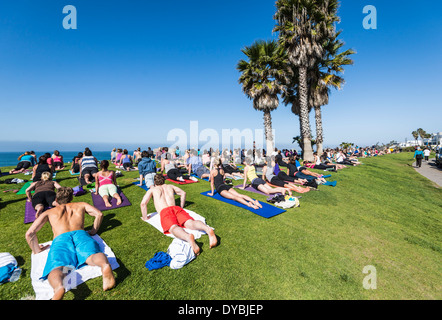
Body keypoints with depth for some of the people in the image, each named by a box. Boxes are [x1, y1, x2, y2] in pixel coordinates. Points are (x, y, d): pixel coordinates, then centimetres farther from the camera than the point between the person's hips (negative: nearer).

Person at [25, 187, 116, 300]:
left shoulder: (49, 212, 33)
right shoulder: (80, 205, 33)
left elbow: (29, 233, 20)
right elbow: (99, 214, 19)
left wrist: (37, 250, 34)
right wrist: (93, 231, 32)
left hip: (60, 239, 0)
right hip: (81, 234, 0)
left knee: (56, 267, -22)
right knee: (93, 255, -24)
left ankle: (58, 287, -56)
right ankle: (105, 265, -59)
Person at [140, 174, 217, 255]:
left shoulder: (152, 189, 25)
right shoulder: (170, 186, 33)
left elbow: (143, 203, 13)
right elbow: (183, 193, 35)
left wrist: (145, 217, 24)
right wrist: (181, 207, 42)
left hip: (164, 211, -3)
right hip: (176, 208, 3)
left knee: (173, 227, -31)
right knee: (190, 223, -20)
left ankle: (188, 237, -64)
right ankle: (208, 229, -51)